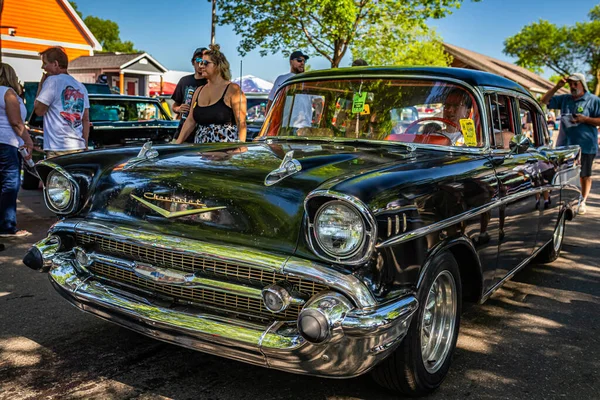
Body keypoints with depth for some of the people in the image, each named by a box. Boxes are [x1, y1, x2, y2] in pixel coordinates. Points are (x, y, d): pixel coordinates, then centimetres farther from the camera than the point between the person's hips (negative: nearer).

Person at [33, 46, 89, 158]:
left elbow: (38, 110, -1)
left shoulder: (52, 81, -5)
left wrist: (41, 84, 7)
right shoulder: (81, 86, 16)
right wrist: (85, 145, 21)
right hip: (79, 147, 7)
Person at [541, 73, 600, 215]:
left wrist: (584, 119, -18)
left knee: (585, 175, 7)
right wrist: (557, 86, 1)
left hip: (585, 146, -4)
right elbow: (545, 100, 11)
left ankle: (582, 202, 16)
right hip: (564, 144, 4)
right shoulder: (564, 99, 11)